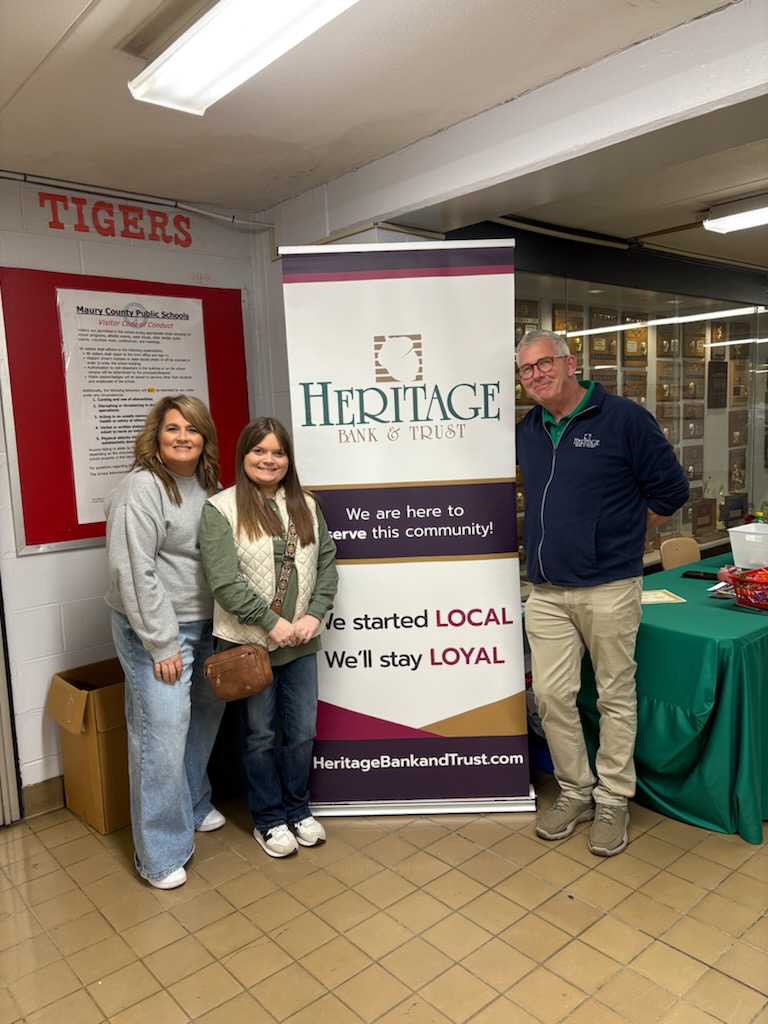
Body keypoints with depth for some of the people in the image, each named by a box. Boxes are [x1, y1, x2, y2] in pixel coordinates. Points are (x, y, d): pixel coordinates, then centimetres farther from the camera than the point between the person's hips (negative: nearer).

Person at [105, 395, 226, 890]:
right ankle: (161, 855, 12)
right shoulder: (142, 488, -15)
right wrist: (163, 644, -17)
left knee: (205, 717, 19)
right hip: (156, 629, -8)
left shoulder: (208, 485, 8)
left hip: (206, 625, 8)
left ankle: (194, 807, 42)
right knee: (162, 733, -4)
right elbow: (135, 571, -19)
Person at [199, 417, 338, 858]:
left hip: (301, 642, 4)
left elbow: (326, 562, 6)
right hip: (249, 643, -4)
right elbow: (226, 582, -16)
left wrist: (315, 614, -7)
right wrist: (272, 623, -17)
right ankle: (269, 820, 32)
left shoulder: (306, 505, 6)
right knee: (261, 735, 12)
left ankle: (299, 811, 37)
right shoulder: (221, 509, -10)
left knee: (303, 731, 15)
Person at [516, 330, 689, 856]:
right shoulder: (527, 430, 9)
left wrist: (620, 536, 3)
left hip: (609, 588, -4)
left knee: (616, 696, 8)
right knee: (552, 695, 7)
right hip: (546, 591, 5)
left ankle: (613, 800, 24)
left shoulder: (624, 418, -7)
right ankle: (576, 791, 25)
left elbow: (671, 489, -2)